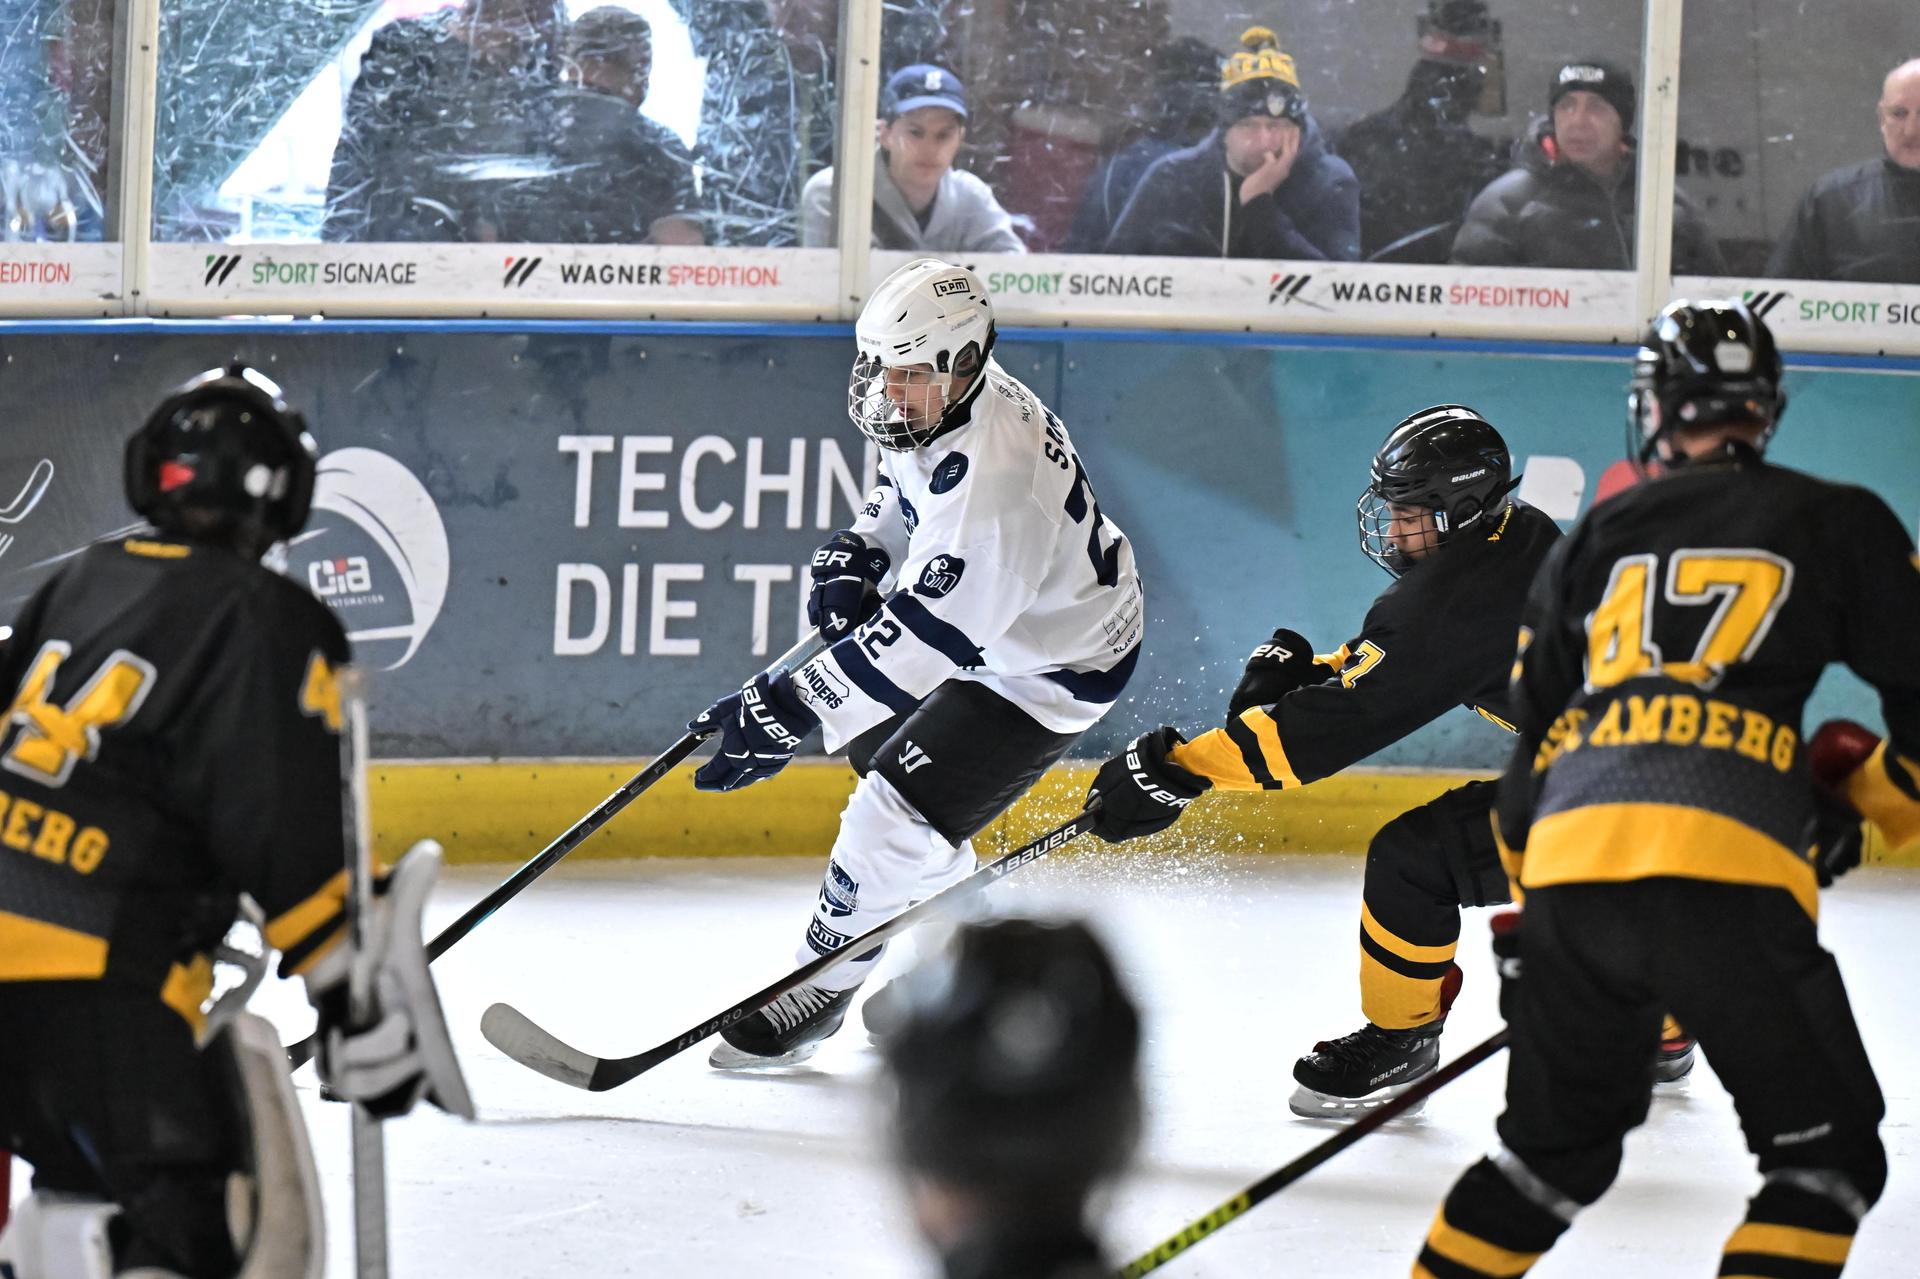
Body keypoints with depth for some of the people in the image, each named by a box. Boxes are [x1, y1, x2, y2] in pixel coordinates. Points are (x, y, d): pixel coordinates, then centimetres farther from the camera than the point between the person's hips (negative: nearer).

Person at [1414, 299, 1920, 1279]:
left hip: (1568, 865, 4)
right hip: (1728, 872, -4)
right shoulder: (1835, 524, 15)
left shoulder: (1595, 539, 24)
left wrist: (1528, 906, 33)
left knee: (1556, 1147, 23)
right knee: (1827, 1151, 7)